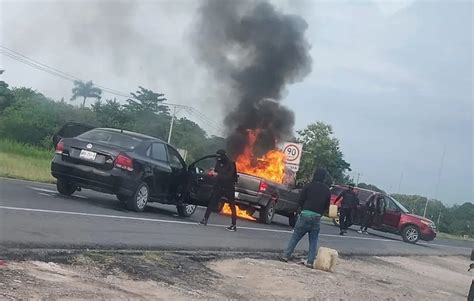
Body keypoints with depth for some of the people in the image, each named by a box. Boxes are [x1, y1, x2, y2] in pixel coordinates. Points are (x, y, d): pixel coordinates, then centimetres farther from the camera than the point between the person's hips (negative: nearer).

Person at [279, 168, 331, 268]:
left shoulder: (308, 186, -1)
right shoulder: (327, 190, 7)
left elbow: (301, 201, 0)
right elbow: (327, 206, 9)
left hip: (305, 214, -2)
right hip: (317, 217, 2)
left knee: (295, 236, 6)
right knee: (313, 240, 9)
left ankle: (286, 255, 4)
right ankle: (310, 261, 4)